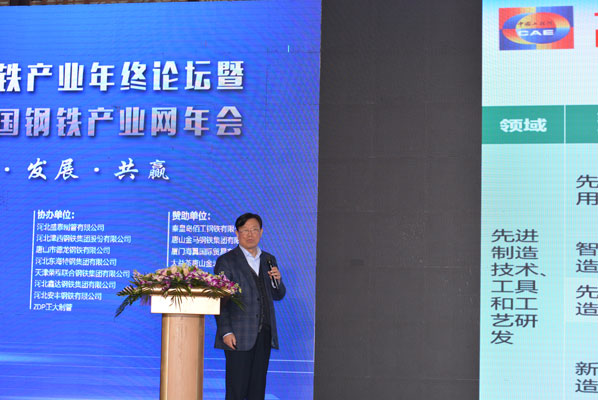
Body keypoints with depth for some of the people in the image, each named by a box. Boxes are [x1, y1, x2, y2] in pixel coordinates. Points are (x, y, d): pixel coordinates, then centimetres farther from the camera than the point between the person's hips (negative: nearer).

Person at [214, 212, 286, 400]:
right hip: (239, 336, -5)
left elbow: (278, 295, 20)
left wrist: (277, 280, -3)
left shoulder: (269, 260, 15)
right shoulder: (226, 261, -1)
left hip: (264, 334, 5)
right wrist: (226, 332, -14)